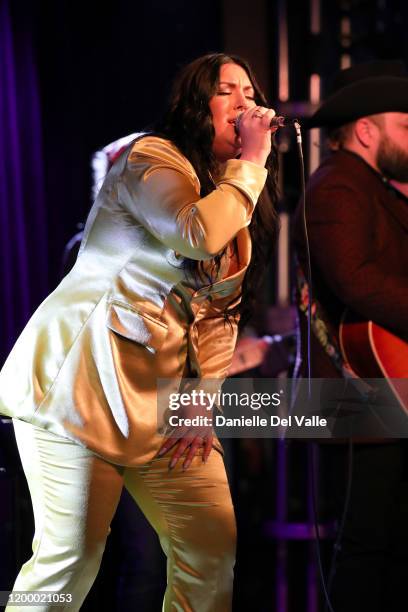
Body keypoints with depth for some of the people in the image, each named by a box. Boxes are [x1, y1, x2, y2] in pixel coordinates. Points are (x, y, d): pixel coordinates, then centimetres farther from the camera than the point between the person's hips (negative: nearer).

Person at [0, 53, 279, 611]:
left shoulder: (241, 198, 16)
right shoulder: (152, 157, -8)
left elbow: (220, 312, 15)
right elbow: (199, 234, -29)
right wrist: (251, 163, -15)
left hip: (165, 400, 8)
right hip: (83, 385, -7)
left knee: (215, 552, 0)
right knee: (72, 555, -8)